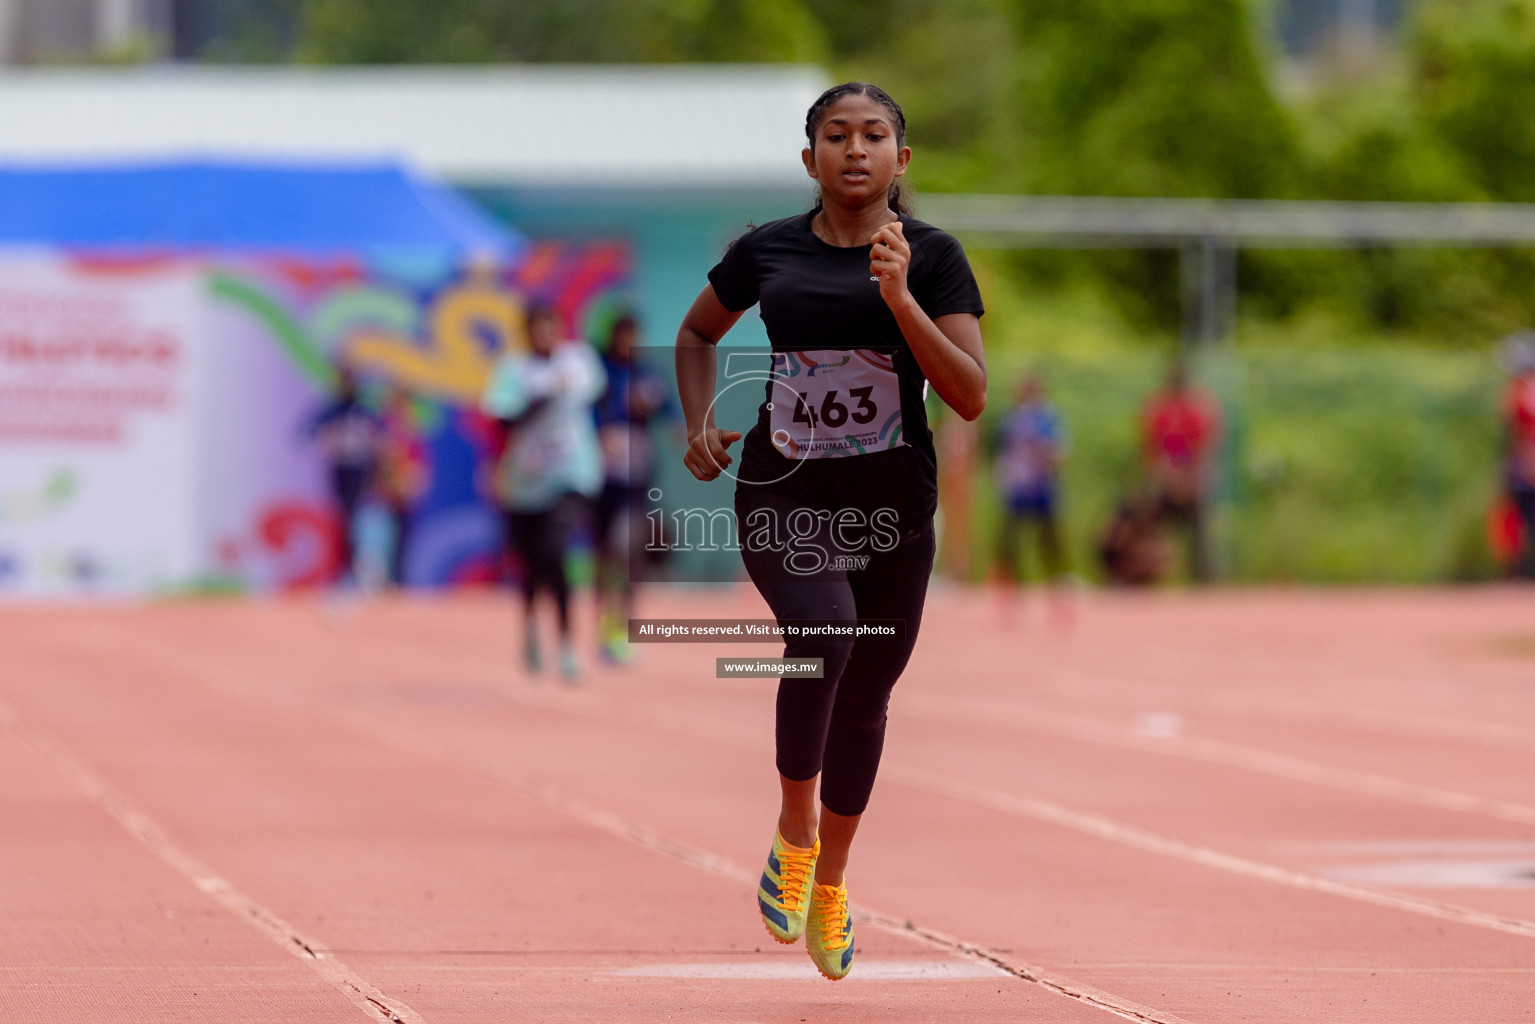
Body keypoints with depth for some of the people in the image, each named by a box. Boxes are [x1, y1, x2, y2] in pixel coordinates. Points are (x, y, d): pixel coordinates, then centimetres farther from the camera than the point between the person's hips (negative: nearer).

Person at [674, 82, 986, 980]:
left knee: (865, 699, 12)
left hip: (892, 507, 1)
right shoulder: (767, 251, 1)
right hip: (782, 499, -1)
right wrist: (701, 421, 3)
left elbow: (971, 396, -12)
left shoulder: (932, 256, -3)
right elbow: (698, 335, 20)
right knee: (825, 633, -28)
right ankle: (794, 837, -8)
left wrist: (899, 298, -22)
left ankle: (831, 883, 35)